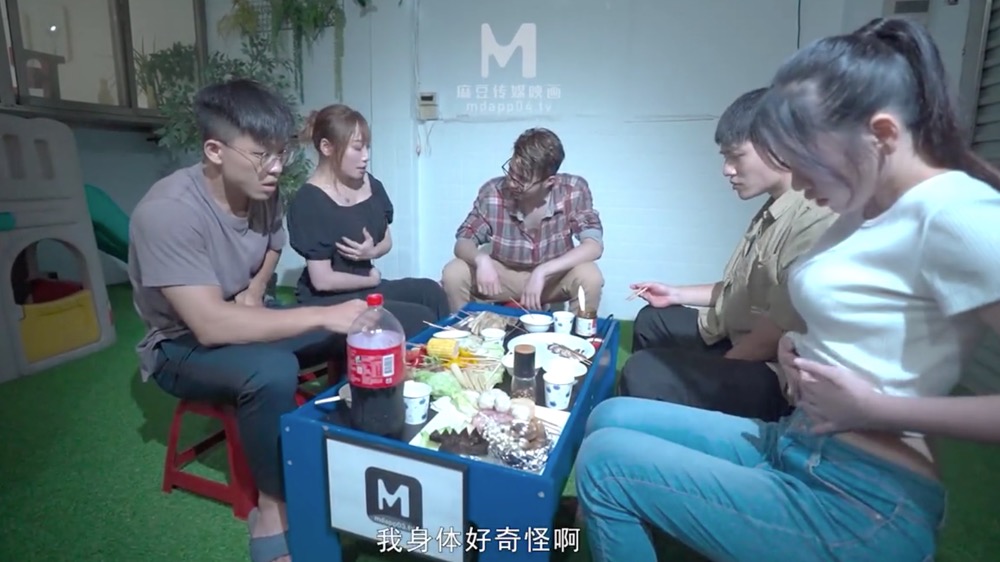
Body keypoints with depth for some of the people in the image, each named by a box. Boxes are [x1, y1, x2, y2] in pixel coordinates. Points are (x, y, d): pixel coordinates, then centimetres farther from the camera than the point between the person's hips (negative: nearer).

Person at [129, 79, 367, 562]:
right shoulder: (168, 211, -29)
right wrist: (323, 316, -38)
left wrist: (256, 289, -8)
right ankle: (272, 508, -14)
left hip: (245, 324, 7)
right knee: (272, 371, -37)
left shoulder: (262, 191, -8)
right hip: (182, 348, -6)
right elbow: (211, 326, -36)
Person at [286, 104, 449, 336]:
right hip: (327, 301, -6)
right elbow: (322, 280, -17)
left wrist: (373, 251, -9)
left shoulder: (371, 185, 3)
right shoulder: (308, 202, -15)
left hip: (365, 286, 6)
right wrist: (371, 279, -4)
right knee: (420, 320, -21)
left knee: (431, 292, -19)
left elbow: (386, 241, 14)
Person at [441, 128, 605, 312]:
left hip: (554, 276, -1)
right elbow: (463, 242, -13)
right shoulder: (493, 192, -20)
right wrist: (481, 259, -37)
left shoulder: (574, 190, -22)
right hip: (504, 275, 1)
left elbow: (594, 246, -26)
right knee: (453, 274, -22)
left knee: (590, 277, -30)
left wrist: (542, 272, -38)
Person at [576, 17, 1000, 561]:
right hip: (793, 447, 9)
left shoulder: (954, 213, -17)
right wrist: (799, 349, 3)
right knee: (609, 419, 6)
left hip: (860, 500, -9)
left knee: (604, 460, -11)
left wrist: (876, 408, -19)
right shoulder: (872, 210, 11)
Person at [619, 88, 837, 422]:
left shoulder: (814, 220, -25)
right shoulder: (773, 211, 8)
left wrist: (716, 370, -14)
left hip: (767, 373, -11)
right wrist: (677, 294, 19)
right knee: (651, 320, 24)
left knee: (643, 374, -27)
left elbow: (780, 333, -26)